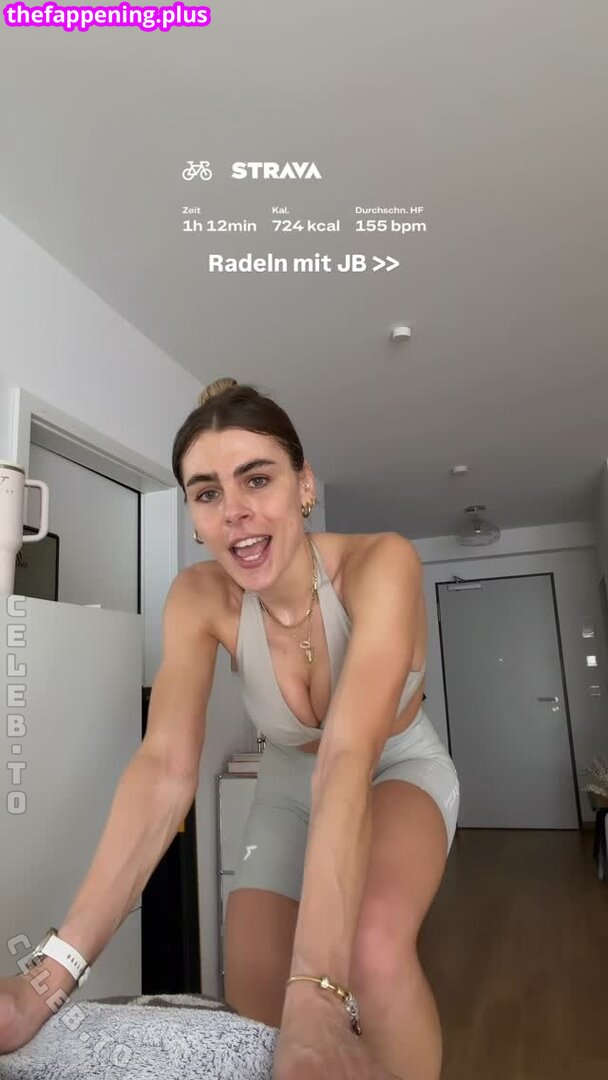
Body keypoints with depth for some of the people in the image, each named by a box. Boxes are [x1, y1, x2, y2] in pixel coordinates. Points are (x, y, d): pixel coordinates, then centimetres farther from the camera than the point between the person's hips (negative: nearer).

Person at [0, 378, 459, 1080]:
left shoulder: (380, 562, -32)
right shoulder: (199, 597, -22)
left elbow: (350, 754, -43)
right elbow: (165, 769, -31)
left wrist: (316, 996, -51)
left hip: (398, 771, -3)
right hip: (291, 786, 3)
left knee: (374, 948, -31)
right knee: (253, 1009, -4)